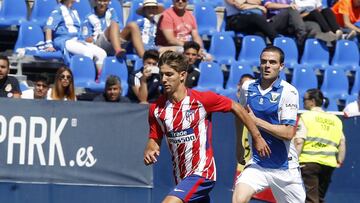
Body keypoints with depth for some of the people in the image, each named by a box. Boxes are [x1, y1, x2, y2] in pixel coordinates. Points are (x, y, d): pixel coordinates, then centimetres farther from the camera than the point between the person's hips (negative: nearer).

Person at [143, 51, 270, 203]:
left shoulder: (202, 99, -13)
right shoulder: (156, 109, -2)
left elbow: (236, 108, -1)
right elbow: (154, 140, 7)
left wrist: (256, 137, 4)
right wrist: (149, 151, -16)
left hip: (202, 173, -6)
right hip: (181, 177, 6)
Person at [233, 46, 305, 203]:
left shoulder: (289, 92, -12)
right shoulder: (247, 87, 3)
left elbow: (288, 133, -18)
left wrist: (256, 121, -17)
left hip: (285, 166, -3)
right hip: (257, 164, 3)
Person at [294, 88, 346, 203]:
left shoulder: (306, 116, -1)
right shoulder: (335, 120, 14)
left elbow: (299, 141, -10)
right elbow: (342, 142, 11)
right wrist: (339, 161, 14)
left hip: (309, 162, -5)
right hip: (328, 163, 5)